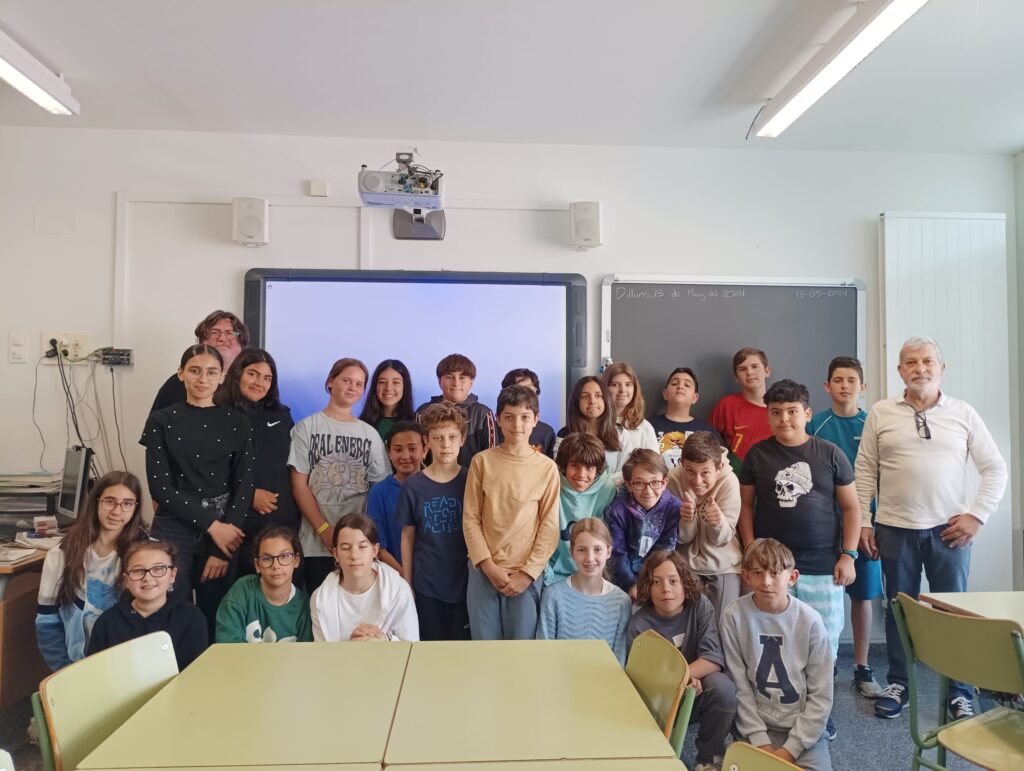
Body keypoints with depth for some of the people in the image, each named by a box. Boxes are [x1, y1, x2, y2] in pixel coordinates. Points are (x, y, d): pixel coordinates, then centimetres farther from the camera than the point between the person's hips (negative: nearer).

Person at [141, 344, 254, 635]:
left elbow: (244, 486, -1)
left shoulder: (238, 423, 4)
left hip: (224, 529, 1)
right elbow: (160, 487, -4)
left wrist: (222, 550, -8)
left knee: (215, 620, 5)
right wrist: (211, 525, -12)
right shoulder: (161, 421, 3)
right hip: (173, 530, 0)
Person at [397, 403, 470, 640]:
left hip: (465, 582, 0)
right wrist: (407, 582, 3)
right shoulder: (413, 485, -4)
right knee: (431, 639, 12)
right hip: (426, 585, 0)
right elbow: (408, 536, 2)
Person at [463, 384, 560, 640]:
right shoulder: (482, 461, 1)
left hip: (527, 574, 0)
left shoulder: (547, 468, 0)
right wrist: (488, 566, -8)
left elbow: (549, 526, -1)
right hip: (484, 571, 1)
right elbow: (470, 518, 0)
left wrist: (527, 573, -8)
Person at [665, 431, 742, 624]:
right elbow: (683, 538, -12)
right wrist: (686, 519, -34)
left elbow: (722, 539, -15)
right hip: (687, 563, 1)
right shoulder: (674, 479, -19)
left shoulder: (729, 482, -21)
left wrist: (719, 522, -37)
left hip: (724, 565, 0)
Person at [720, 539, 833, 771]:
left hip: (804, 726, 1)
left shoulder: (810, 620, -11)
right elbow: (739, 687, -6)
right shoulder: (734, 616, -12)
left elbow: (821, 695, -6)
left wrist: (791, 748, -10)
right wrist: (760, 740, -10)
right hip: (756, 725, -1)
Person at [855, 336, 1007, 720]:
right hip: (895, 529, 0)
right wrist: (862, 522, -2)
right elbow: (865, 472, 2)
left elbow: (995, 469, 5)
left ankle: (960, 692, 25)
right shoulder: (880, 414, 1)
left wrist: (976, 515, -4)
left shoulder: (964, 413, 3)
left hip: (949, 529, 0)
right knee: (898, 610, 11)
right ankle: (897, 684, 26)